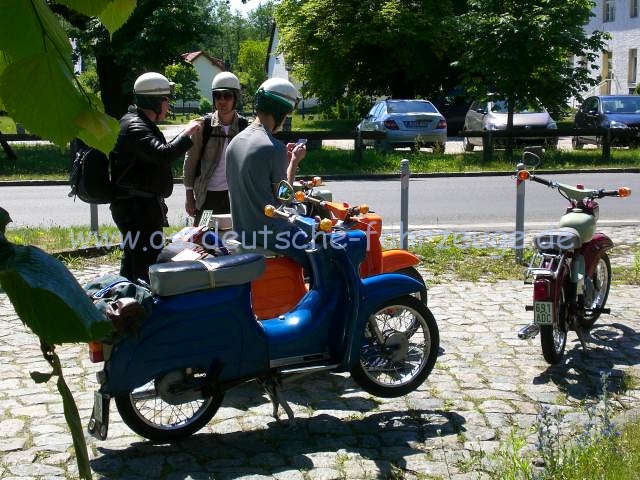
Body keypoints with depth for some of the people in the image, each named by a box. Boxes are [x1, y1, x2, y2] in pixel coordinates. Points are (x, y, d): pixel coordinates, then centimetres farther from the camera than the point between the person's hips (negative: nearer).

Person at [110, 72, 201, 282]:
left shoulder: (142, 123, 20)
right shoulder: (134, 127, -16)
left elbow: (157, 157, 27)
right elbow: (163, 155, -29)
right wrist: (186, 133, -20)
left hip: (141, 207, 11)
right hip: (138, 208, -11)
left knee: (132, 263, 19)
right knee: (147, 265, -12)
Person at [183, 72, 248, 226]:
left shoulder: (245, 126, -1)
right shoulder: (203, 125, -3)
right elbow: (190, 161, 0)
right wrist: (189, 196, -2)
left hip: (234, 195, 1)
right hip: (206, 194, -1)